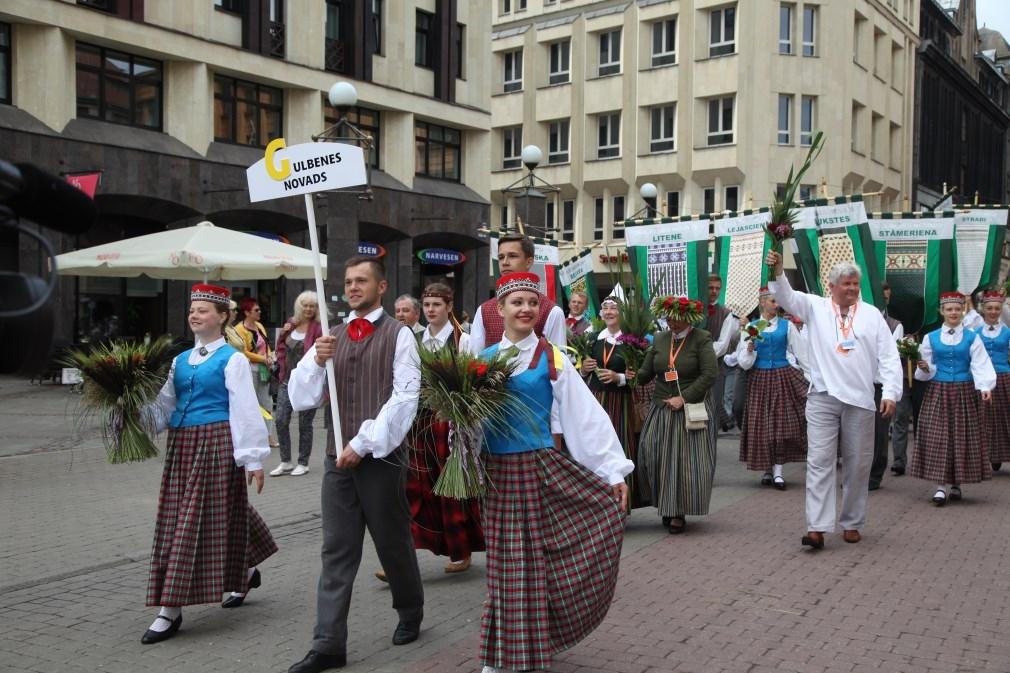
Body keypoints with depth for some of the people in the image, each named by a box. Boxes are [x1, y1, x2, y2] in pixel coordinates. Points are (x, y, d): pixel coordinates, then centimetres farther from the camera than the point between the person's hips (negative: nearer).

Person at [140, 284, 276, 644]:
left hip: (216, 443, -7)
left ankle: (171, 611, 1)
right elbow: (164, 408, 12)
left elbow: (245, 411, -10)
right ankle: (247, 573, 33)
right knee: (176, 519, 13)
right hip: (182, 444, 8)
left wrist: (253, 459, -13)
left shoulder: (232, 359, -5)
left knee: (197, 519, -5)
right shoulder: (180, 361, 14)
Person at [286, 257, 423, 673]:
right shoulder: (332, 336, 11)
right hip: (338, 457, 4)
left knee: (392, 542, 10)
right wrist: (315, 361, -11)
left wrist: (363, 443, -15)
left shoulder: (398, 335, -3)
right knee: (337, 550, 4)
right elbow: (301, 399, 8)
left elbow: (405, 397, -12)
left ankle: (410, 614, 33)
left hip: (380, 457, -4)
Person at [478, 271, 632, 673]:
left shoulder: (551, 359, -3)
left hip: (540, 470, -3)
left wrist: (614, 471, -9)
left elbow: (586, 416, -6)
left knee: (535, 561, 0)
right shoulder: (483, 359, 7)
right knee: (506, 564, 9)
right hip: (497, 473, 3)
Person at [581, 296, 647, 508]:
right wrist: (584, 368, -6)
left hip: (620, 401, -4)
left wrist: (618, 377, -20)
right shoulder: (593, 338, 8)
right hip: (595, 399, 4)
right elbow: (583, 372, 15)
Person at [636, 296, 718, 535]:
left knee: (687, 461, -2)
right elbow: (646, 372, 10)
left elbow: (709, 374, -13)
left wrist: (684, 398, -16)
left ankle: (679, 512, 11)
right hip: (661, 409, 4)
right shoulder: (659, 340, 10)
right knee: (653, 456, -4)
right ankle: (666, 507, 14)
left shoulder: (701, 339, -5)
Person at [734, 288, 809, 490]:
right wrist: (750, 349, -16)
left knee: (782, 421, -3)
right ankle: (768, 470, 15)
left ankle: (778, 470, 1)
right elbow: (744, 362, 4)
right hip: (759, 379, 1)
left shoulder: (787, 326, 4)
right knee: (761, 424, 2)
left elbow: (801, 353, 7)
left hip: (783, 377, 0)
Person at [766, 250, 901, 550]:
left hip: (860, 400, 1)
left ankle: (852, 523, 22)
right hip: (823, 398, -1)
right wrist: (778, 272, -28)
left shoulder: (871, 314, 8)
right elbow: (787, 297, -9)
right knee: (819, 461, -6)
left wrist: (890, 393, -5)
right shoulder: (815, 307, 7)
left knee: (858, 464, 8)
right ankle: (817, 527, -8)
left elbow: (889, 356, 5)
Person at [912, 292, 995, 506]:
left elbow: (981, 366, -7)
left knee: (962, 437, 4)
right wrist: (924, 368, -15)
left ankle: (956, 483, 17)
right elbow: (927, 371, 8)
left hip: (963, 393, 0)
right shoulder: (931, 338, 6)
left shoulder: (972, 338, 3)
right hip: (938, 392, 0)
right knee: (937, 437, -5)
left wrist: (985, 387, -22)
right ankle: (941, 485, -3)